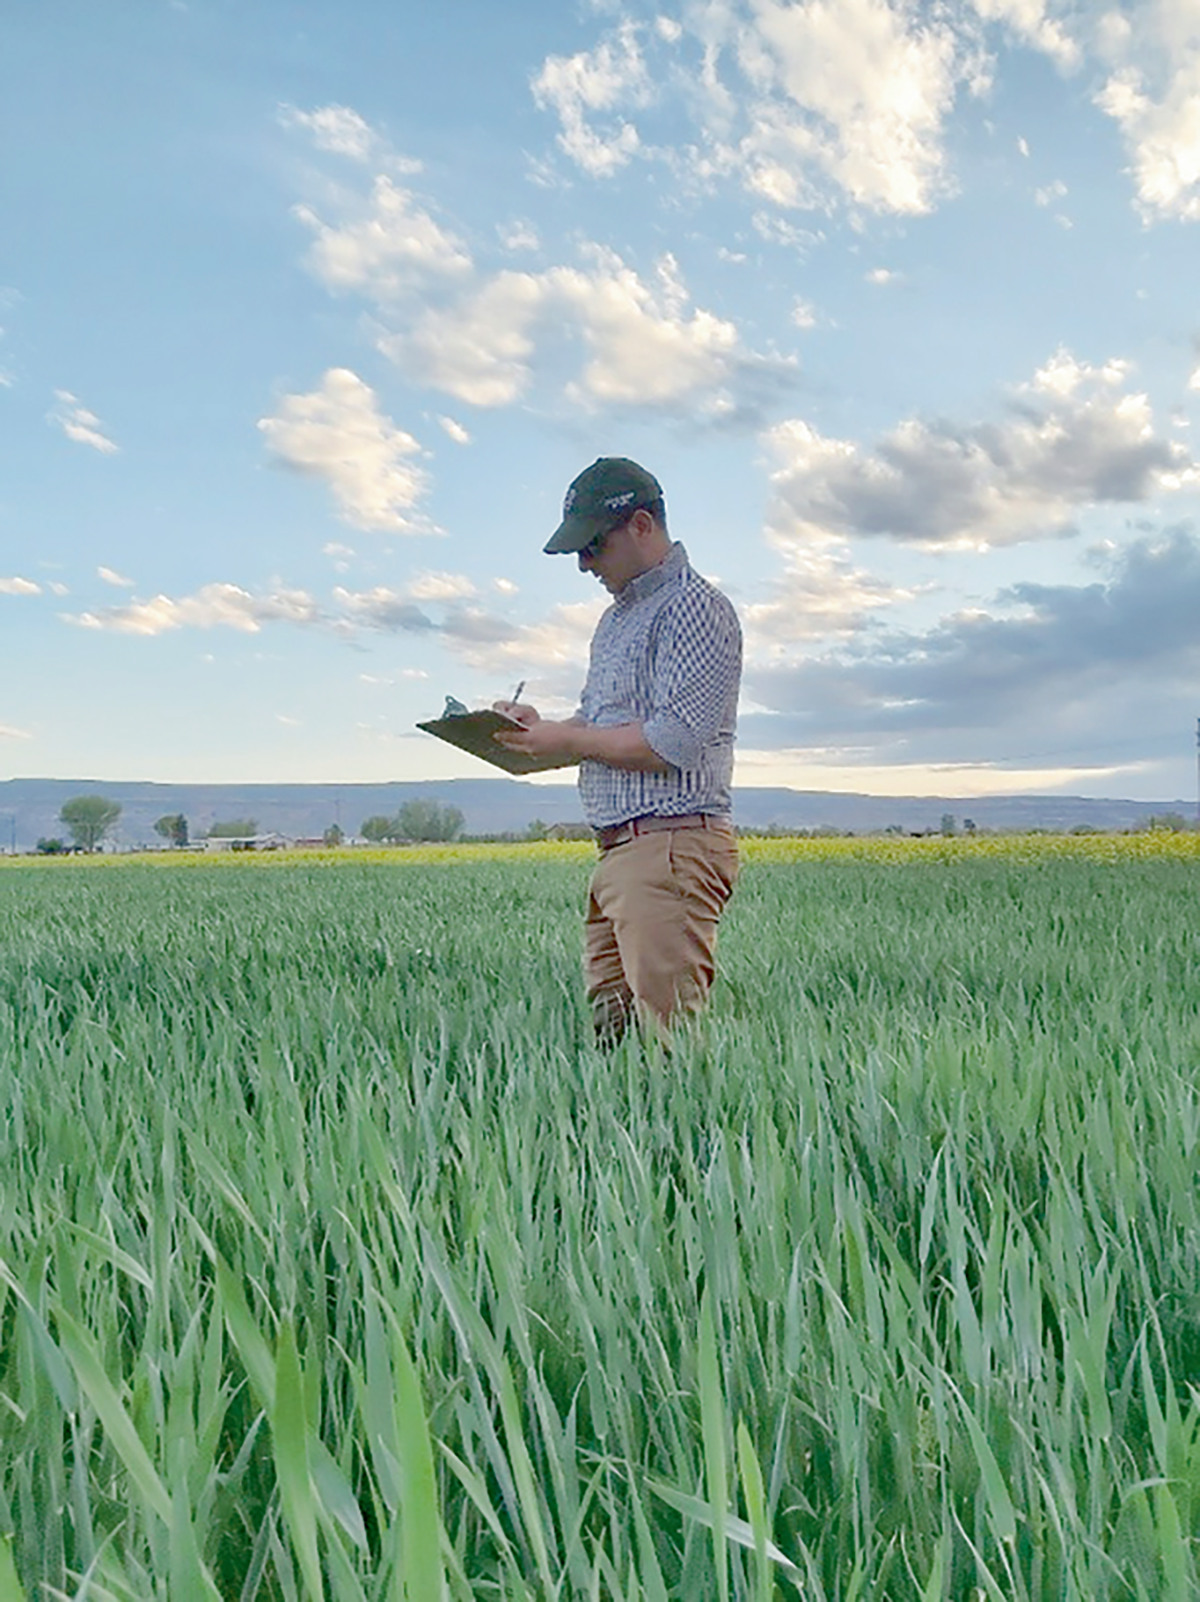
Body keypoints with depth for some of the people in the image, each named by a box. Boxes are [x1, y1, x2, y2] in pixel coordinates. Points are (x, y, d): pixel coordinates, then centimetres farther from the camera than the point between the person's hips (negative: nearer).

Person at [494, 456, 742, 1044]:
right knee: (608, 1036, 9)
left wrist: (564, 740, -10)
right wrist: (538, 729, 8)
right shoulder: (616, 619, 22)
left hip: (672, 847, -10)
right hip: (618, 855, 10)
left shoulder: (694, 608, -8)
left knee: (669, 1044, -8)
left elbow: (672, 743, -18)